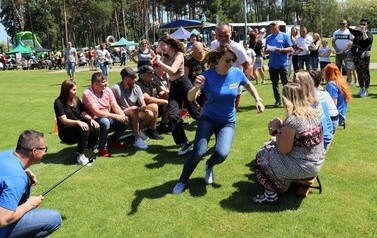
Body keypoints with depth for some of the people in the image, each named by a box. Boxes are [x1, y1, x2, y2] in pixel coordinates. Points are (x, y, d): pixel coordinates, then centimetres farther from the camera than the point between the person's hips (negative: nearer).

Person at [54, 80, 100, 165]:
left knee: (96, 128, -22)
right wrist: (78, 122, -37)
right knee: (84, 129, -35)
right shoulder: (59, 103, -11)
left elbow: (83, 113, 6)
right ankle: (81, 157, -23)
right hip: (66, 132, -6)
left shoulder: (76, 99, 8)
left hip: (78, 126, 6)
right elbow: (64, 120, -20)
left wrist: (91, 119, -16)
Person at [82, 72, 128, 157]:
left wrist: (123, 116, -26)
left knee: (125, 120, -14)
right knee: (105, 122, -37)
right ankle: (102, 148, -16)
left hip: (107, 118, 6)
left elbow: (115, 106, -4)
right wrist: (116, 116, -31)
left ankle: (112, 140, 12)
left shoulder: (107, 90, 1)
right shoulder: (87, 93, -18)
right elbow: (97, 112, -26)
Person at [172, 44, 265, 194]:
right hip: (208, 118, -2)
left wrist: (258, 100, 2)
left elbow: (249, 85, 15)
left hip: (228, 122, 2)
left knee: (222, 154, -22)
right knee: (199, 152, -20)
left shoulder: (237, 73, -8)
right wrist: (196, 88, -46)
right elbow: (190, 98, -25)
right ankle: (182, 181, 6)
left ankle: (209, 165, 16)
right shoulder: (207, 76, -17)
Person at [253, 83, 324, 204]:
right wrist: (281, 127, 4)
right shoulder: (312, 112, -1)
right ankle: (280, 185, 30)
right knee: (269, 146, 19)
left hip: (303, 167, -8)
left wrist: (277, 129, -8)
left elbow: (284, 150, -19)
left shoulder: (292, 120, -27)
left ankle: (271, 195, 17)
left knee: (262, 156, 6)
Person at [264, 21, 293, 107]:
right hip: (272, 64, 4)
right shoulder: (268, 38, 11)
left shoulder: (285, 36, 1)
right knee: (275, 84, 10)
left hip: (283, 64, -4)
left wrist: (280, 50, -18)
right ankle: (278, 100, 19)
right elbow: (265, 51, 14)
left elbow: (290, 49, -2)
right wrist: (267, 50, -10)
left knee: (285, 83, -5)